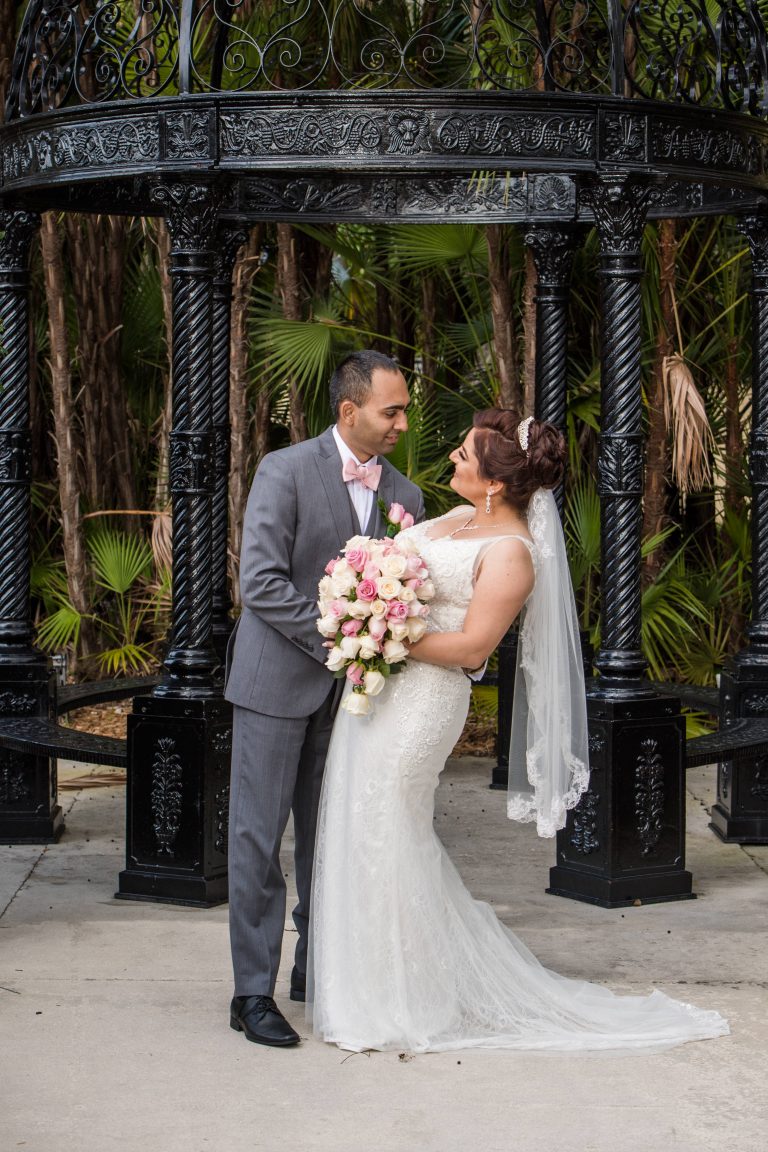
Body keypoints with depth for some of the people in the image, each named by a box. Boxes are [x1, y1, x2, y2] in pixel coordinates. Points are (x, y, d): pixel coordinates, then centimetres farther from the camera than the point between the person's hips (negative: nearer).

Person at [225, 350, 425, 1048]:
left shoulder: (404, 495, 5)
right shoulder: (285, 471, -11)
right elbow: (261, 583, -17)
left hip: (350, 689, 5)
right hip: (278, 680, -5)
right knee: (259, 835, -2)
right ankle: (254, 992, 4)